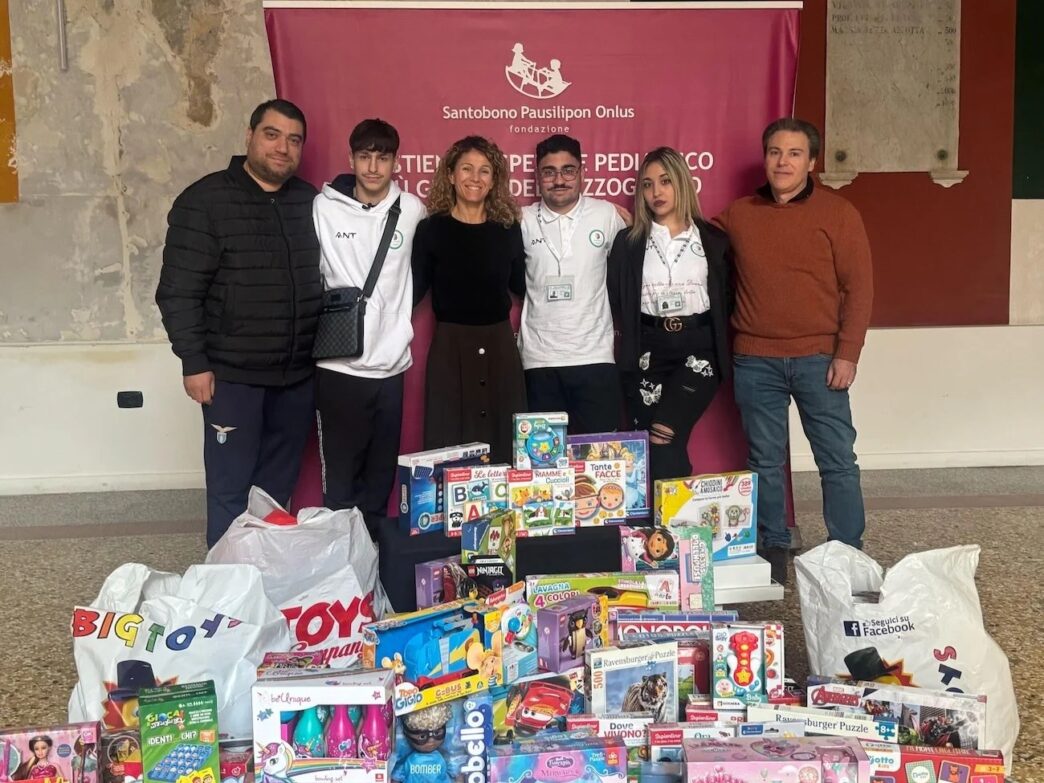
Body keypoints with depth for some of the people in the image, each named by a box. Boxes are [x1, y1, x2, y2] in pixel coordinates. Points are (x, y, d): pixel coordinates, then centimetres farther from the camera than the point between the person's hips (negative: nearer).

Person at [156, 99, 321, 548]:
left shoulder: (310, 201, 7)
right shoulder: (205, 201, -7)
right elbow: (178, 291, -9)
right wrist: (194, 362, -12)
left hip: (298, 375, 5)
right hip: (233, 375, -4)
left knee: (278, 489, 14)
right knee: (230, 490, 3)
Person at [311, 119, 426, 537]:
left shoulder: (412, 209, 3)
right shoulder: (324, 207, -3)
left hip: (391, 363, 2)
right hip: (338, 365, -2)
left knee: (382, 475, 10)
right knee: (340, 475, 2)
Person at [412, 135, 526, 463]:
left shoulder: (508, 229, 5)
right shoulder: (431, 229, -2)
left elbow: (521, 285, 12)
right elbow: (414, 290, 1)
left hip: (499, 347, 3)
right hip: (450, 348, -2)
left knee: (505, 450, 8)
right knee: (449, 451, 2)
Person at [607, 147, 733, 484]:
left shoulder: (715, 240, 6)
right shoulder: (628, 241, 7)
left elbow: (728, 298, 8)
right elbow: (615, 301, 8)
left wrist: (720, 348, -1)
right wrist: (629, 344, 2)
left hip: (698, 347, -1)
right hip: (648, 350, 2)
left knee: (665, 437, -19)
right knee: (654, 445, -4)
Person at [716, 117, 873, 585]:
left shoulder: (838, 214, 0)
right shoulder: (736, 216, 8)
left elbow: (858, 287, -2)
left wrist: (847, 353, -9)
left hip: (819, 358, -2)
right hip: (755, 362, 2)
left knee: (837, 459, 2)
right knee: (765, 461, 9)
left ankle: (849, 553, 14)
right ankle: (773, 548, 22)